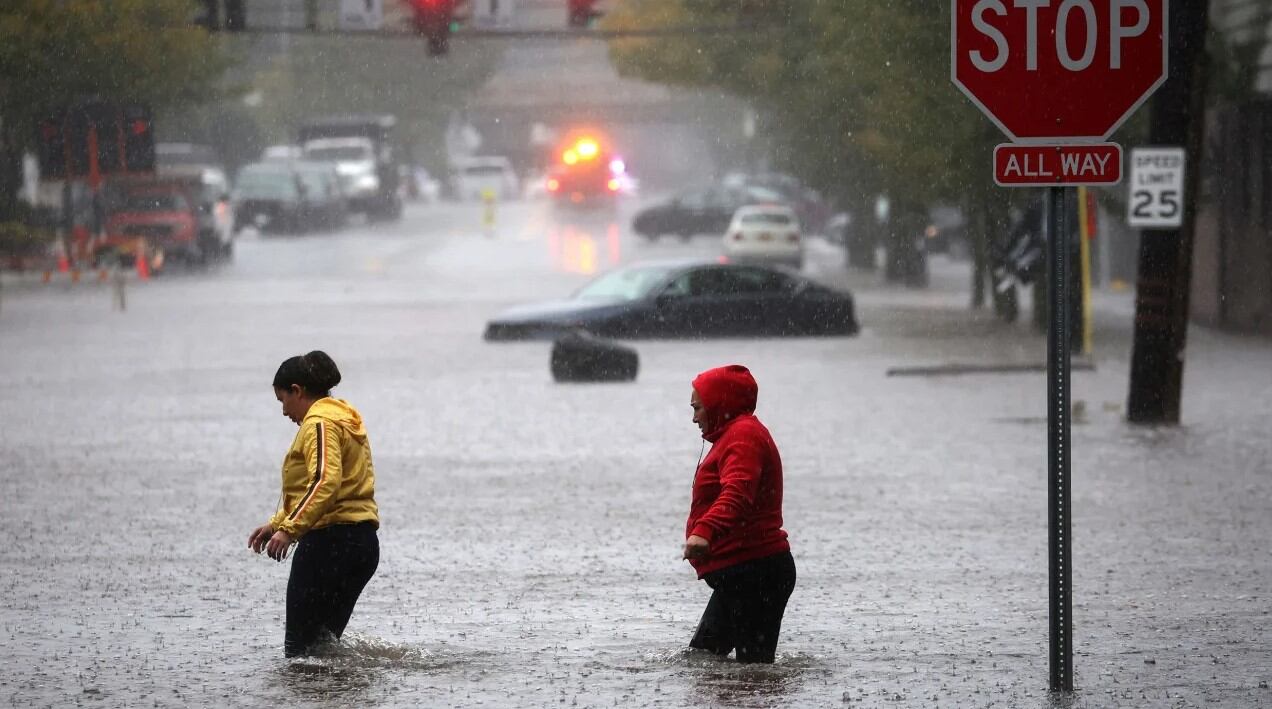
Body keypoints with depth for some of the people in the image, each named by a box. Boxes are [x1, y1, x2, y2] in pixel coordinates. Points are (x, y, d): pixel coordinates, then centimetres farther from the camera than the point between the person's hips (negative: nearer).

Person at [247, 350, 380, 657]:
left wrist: (289, 529, -28)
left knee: (300, 647, -8)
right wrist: (276, 524, 28)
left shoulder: (319, 422, -9)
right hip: (364, 543, 10)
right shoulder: (344, 419, 22)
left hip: (330, 539, -10)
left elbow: (326, 481, -25)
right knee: (324, 642, 13)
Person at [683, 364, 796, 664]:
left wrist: (705, 531, -46)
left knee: (755, 663, -13)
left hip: (754, 572, -12)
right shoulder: (737, 434, 23)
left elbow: (737, 491, -31)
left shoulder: (743, 434, -12)